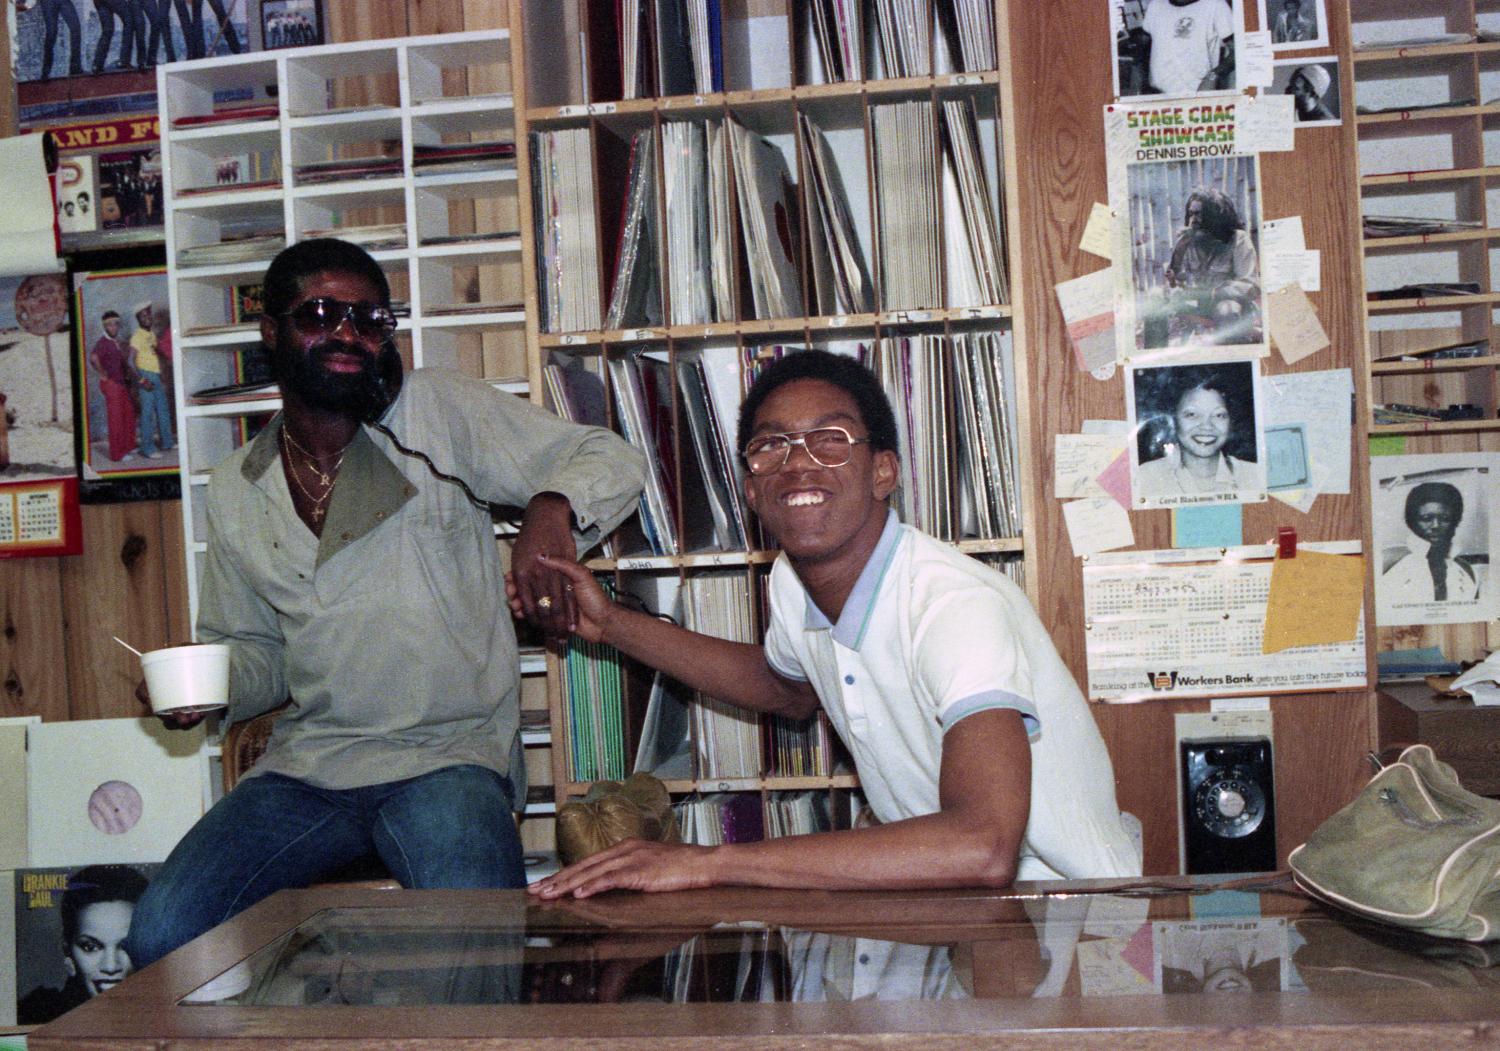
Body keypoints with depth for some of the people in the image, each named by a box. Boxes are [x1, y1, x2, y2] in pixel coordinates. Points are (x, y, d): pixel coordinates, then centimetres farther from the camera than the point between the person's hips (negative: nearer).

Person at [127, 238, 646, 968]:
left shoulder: (438, 412, -2)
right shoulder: (238, 489, 11)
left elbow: (611, 460, -4)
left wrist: (551, 506, -26)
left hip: (447, 753, -4)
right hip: (305, 763, 4)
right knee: (163, 938, -13)